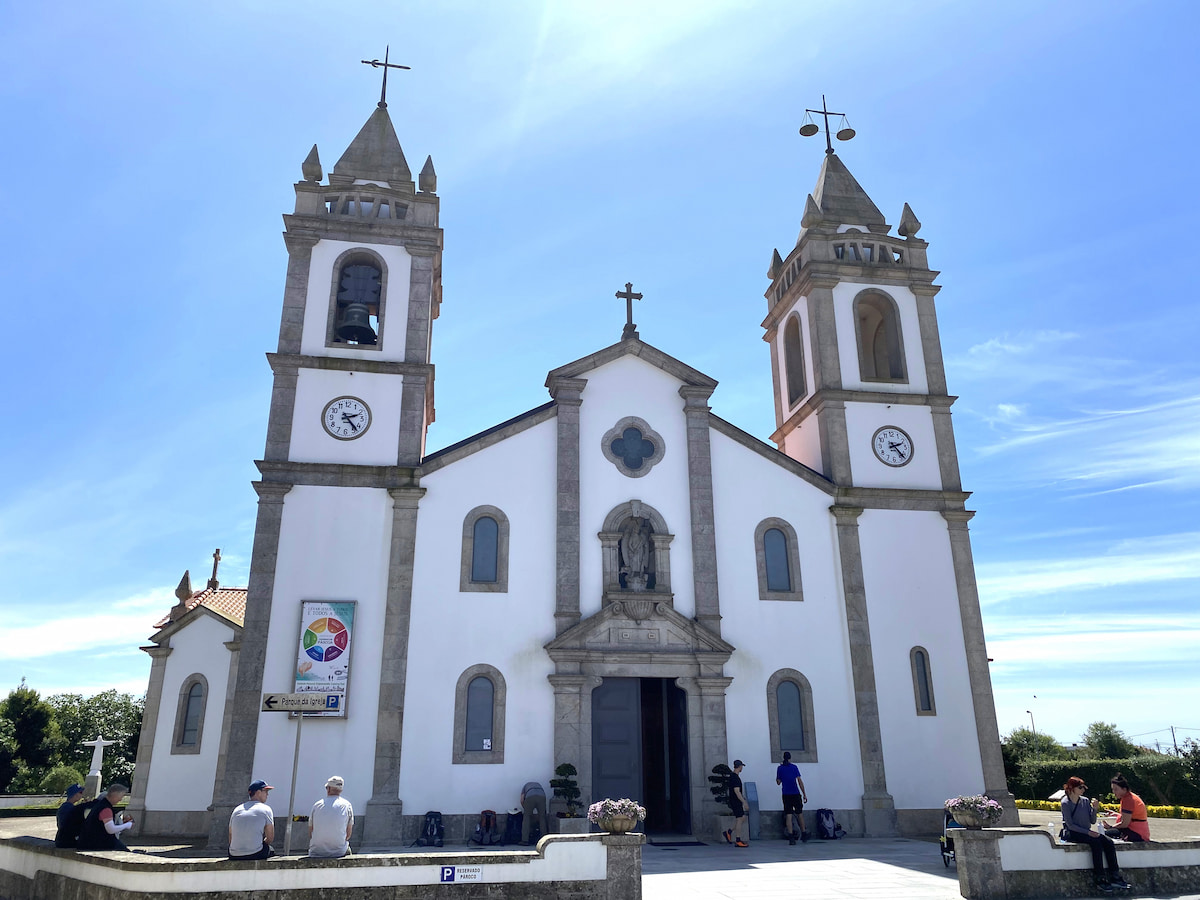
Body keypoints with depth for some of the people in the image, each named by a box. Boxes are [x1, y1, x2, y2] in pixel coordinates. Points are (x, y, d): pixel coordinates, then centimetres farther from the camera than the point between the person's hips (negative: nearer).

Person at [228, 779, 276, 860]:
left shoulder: (237, 809, 13)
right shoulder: (265, 809, -1)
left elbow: (230, 840, 15)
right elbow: (270, 838, 0)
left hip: (234, 857, 5)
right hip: (256, 855, -5)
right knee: (271, 850, 26)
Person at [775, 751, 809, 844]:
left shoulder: (780, 768, 3)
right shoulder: (794, 767, -2)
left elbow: (778, 782, 8)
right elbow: (799, 781, -6)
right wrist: (804, 794, -3)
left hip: (786, 795, 1)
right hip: (796, 794, -1)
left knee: (788, 815, -1)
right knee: (800, 813, 15)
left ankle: (791, 837, -8)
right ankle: (803, 834, 22)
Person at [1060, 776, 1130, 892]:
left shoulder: (1085, 801, 10)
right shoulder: (1066, 803, -8)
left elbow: (1093, 821, 9)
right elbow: (1070, 825, -12)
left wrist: (1094, 809, -6)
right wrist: (1088, 832, -19)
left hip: (1086, 833, 6)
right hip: (1073, 834, -6)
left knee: (1108, 841, -19)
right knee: (1096, 841, -31)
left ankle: (1115, 877, -21)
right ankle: (1100, 879, -28)